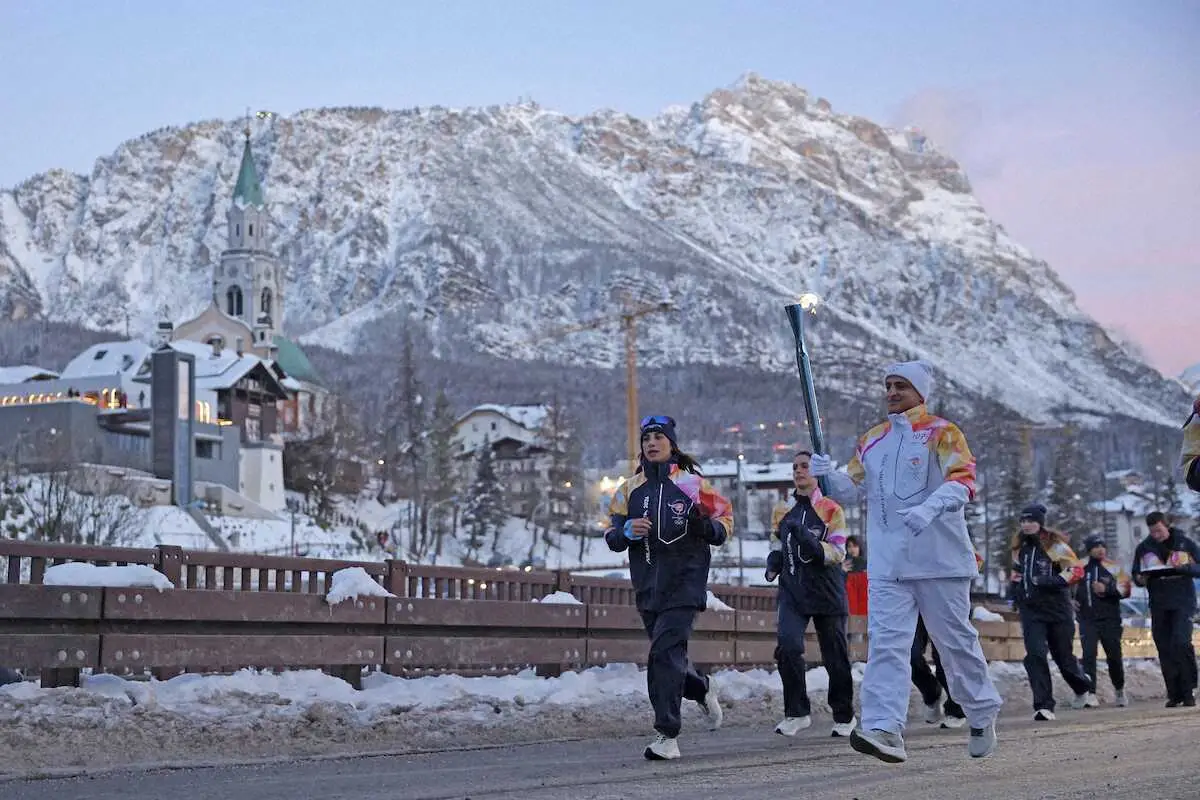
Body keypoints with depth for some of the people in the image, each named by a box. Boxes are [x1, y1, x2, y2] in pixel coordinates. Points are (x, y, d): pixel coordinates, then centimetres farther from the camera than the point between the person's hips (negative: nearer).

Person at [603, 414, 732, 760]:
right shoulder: (630, 488, 11)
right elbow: (610, 534, 12)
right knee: (668, 655, 15)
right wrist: (627, 530, -10)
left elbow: (725, 516, 5)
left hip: (684, 580, -5)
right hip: (647, 585, 5)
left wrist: (706, 527, -16)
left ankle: (667, 735, -15)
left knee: (665, 651, -17)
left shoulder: (692, 482, 0)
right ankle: (702, 689, 47)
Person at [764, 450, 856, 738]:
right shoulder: (782, 511, 10)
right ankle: (797, 713, -4)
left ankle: (844, 716, 23)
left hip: (827, 592, -3)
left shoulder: (831, 510, -2)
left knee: (835, 656, 4)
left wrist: (810, 541, -24)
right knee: (788, 645, -18)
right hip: (792, 590, 3)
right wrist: (774, 561, 2)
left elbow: (837, 553, -9)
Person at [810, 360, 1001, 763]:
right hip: (887, 561, 4)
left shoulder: (942, 433, -3)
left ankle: (982, 716, 27)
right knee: (886, 643, -9)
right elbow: (848, 490, 12)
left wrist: (928, 508, -35)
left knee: (956, 640, 7)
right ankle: (884, 729, -17)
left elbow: (963, 481, -16)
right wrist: (828, 474, -11)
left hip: (939, 559, -4)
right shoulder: (872, 440, 14)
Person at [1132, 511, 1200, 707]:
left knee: (1181, 642, -17)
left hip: (1183, 602, -3)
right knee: (1165, 649, 2)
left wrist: (1184, 568, -19)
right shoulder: (1143, 548, 8)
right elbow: (1136, 575, 13)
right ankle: (1174, 693, 7)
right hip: (1158, 605, 3)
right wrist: (1140, 579, -10)